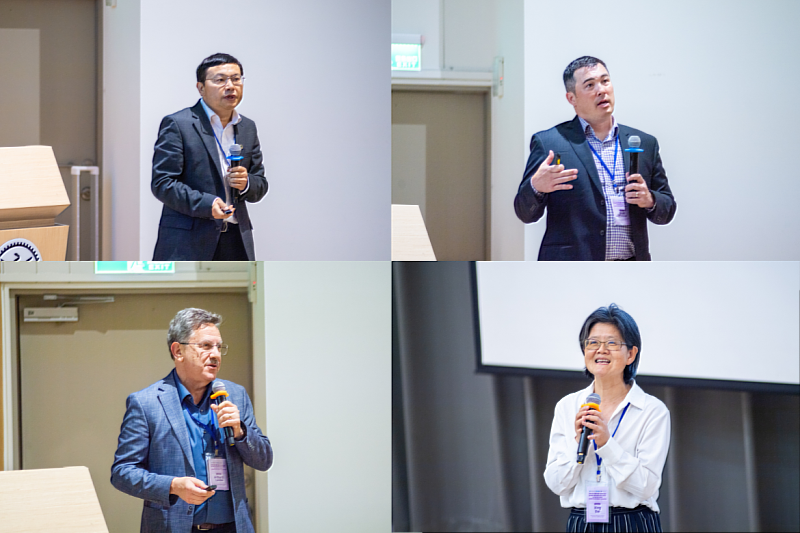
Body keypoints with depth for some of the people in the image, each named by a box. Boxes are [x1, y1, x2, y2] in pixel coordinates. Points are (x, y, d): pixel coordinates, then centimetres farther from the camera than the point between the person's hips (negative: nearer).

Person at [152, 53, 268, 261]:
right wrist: (206, 204, -22)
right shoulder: (177, 124, -3)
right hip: (187, 243, -5)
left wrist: (246, 184, -4)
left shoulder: (248, 128, 16)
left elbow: (260, 185, 21)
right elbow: (161, 183, -9)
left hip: (236, 243, 6)